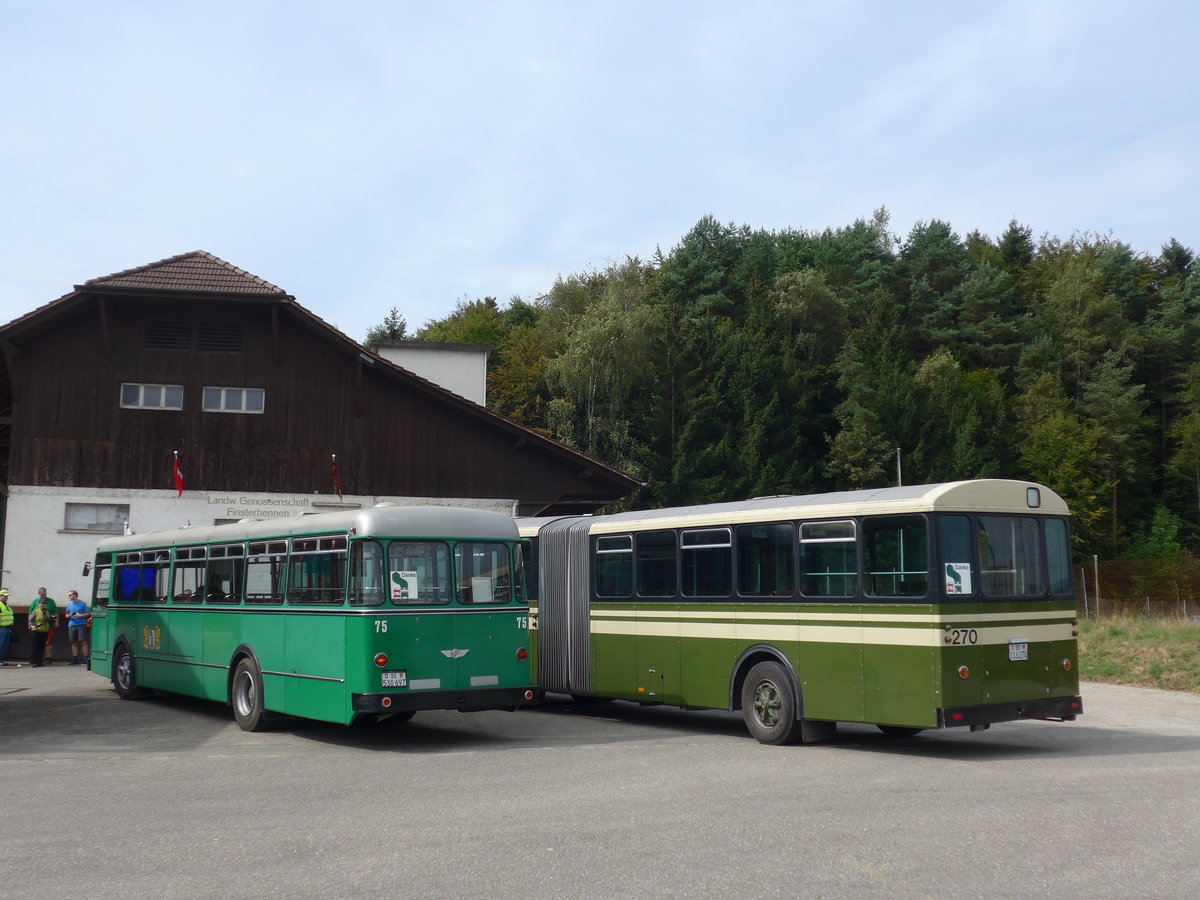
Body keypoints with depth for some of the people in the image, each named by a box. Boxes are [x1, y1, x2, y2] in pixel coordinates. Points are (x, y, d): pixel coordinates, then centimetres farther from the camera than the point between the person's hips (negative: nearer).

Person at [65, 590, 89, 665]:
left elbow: (87, 614, 3)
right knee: (73, 642, 4)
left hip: (81, 625, -4)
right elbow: (67, 615, 20)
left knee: (83, 641, -11)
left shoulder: (82, 603, 2)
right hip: (72, 625, 4)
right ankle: (75, 659, 9)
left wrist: (81, 615, -15)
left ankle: (85, 658, -9)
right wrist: (69, 616, -2)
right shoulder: (69, 604, 14)